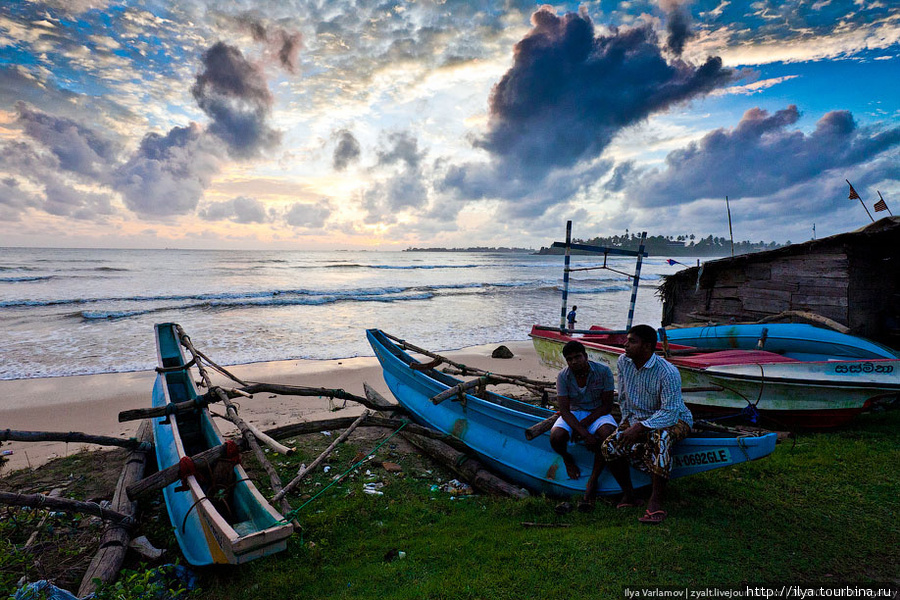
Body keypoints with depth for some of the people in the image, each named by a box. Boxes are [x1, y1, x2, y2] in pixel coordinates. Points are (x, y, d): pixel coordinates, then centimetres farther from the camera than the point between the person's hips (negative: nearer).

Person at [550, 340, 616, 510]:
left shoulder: (603, 371, -14)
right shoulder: (563, 376, -12)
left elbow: (607, 405, -11)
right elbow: (564, 410, -16)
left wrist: (583, 424, -20)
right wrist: (585, 434, -29)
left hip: (597, 413, -1)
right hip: (573, 414, 1)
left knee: (607, 433, -36)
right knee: (556, 437, -30)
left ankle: (592, 482, -26)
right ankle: (567, 458, 9)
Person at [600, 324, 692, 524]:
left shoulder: (667, 372, -26)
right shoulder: (623, 362, -7)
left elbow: (670, 412, -30)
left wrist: (640, 427, -36)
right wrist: (628, 422, 0)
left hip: (674, 419, -5)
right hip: (637, 418, 5)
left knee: (660, 437, -41)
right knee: (609, 447, -20)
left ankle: (656, 501, -32)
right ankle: (628, 494, 2)